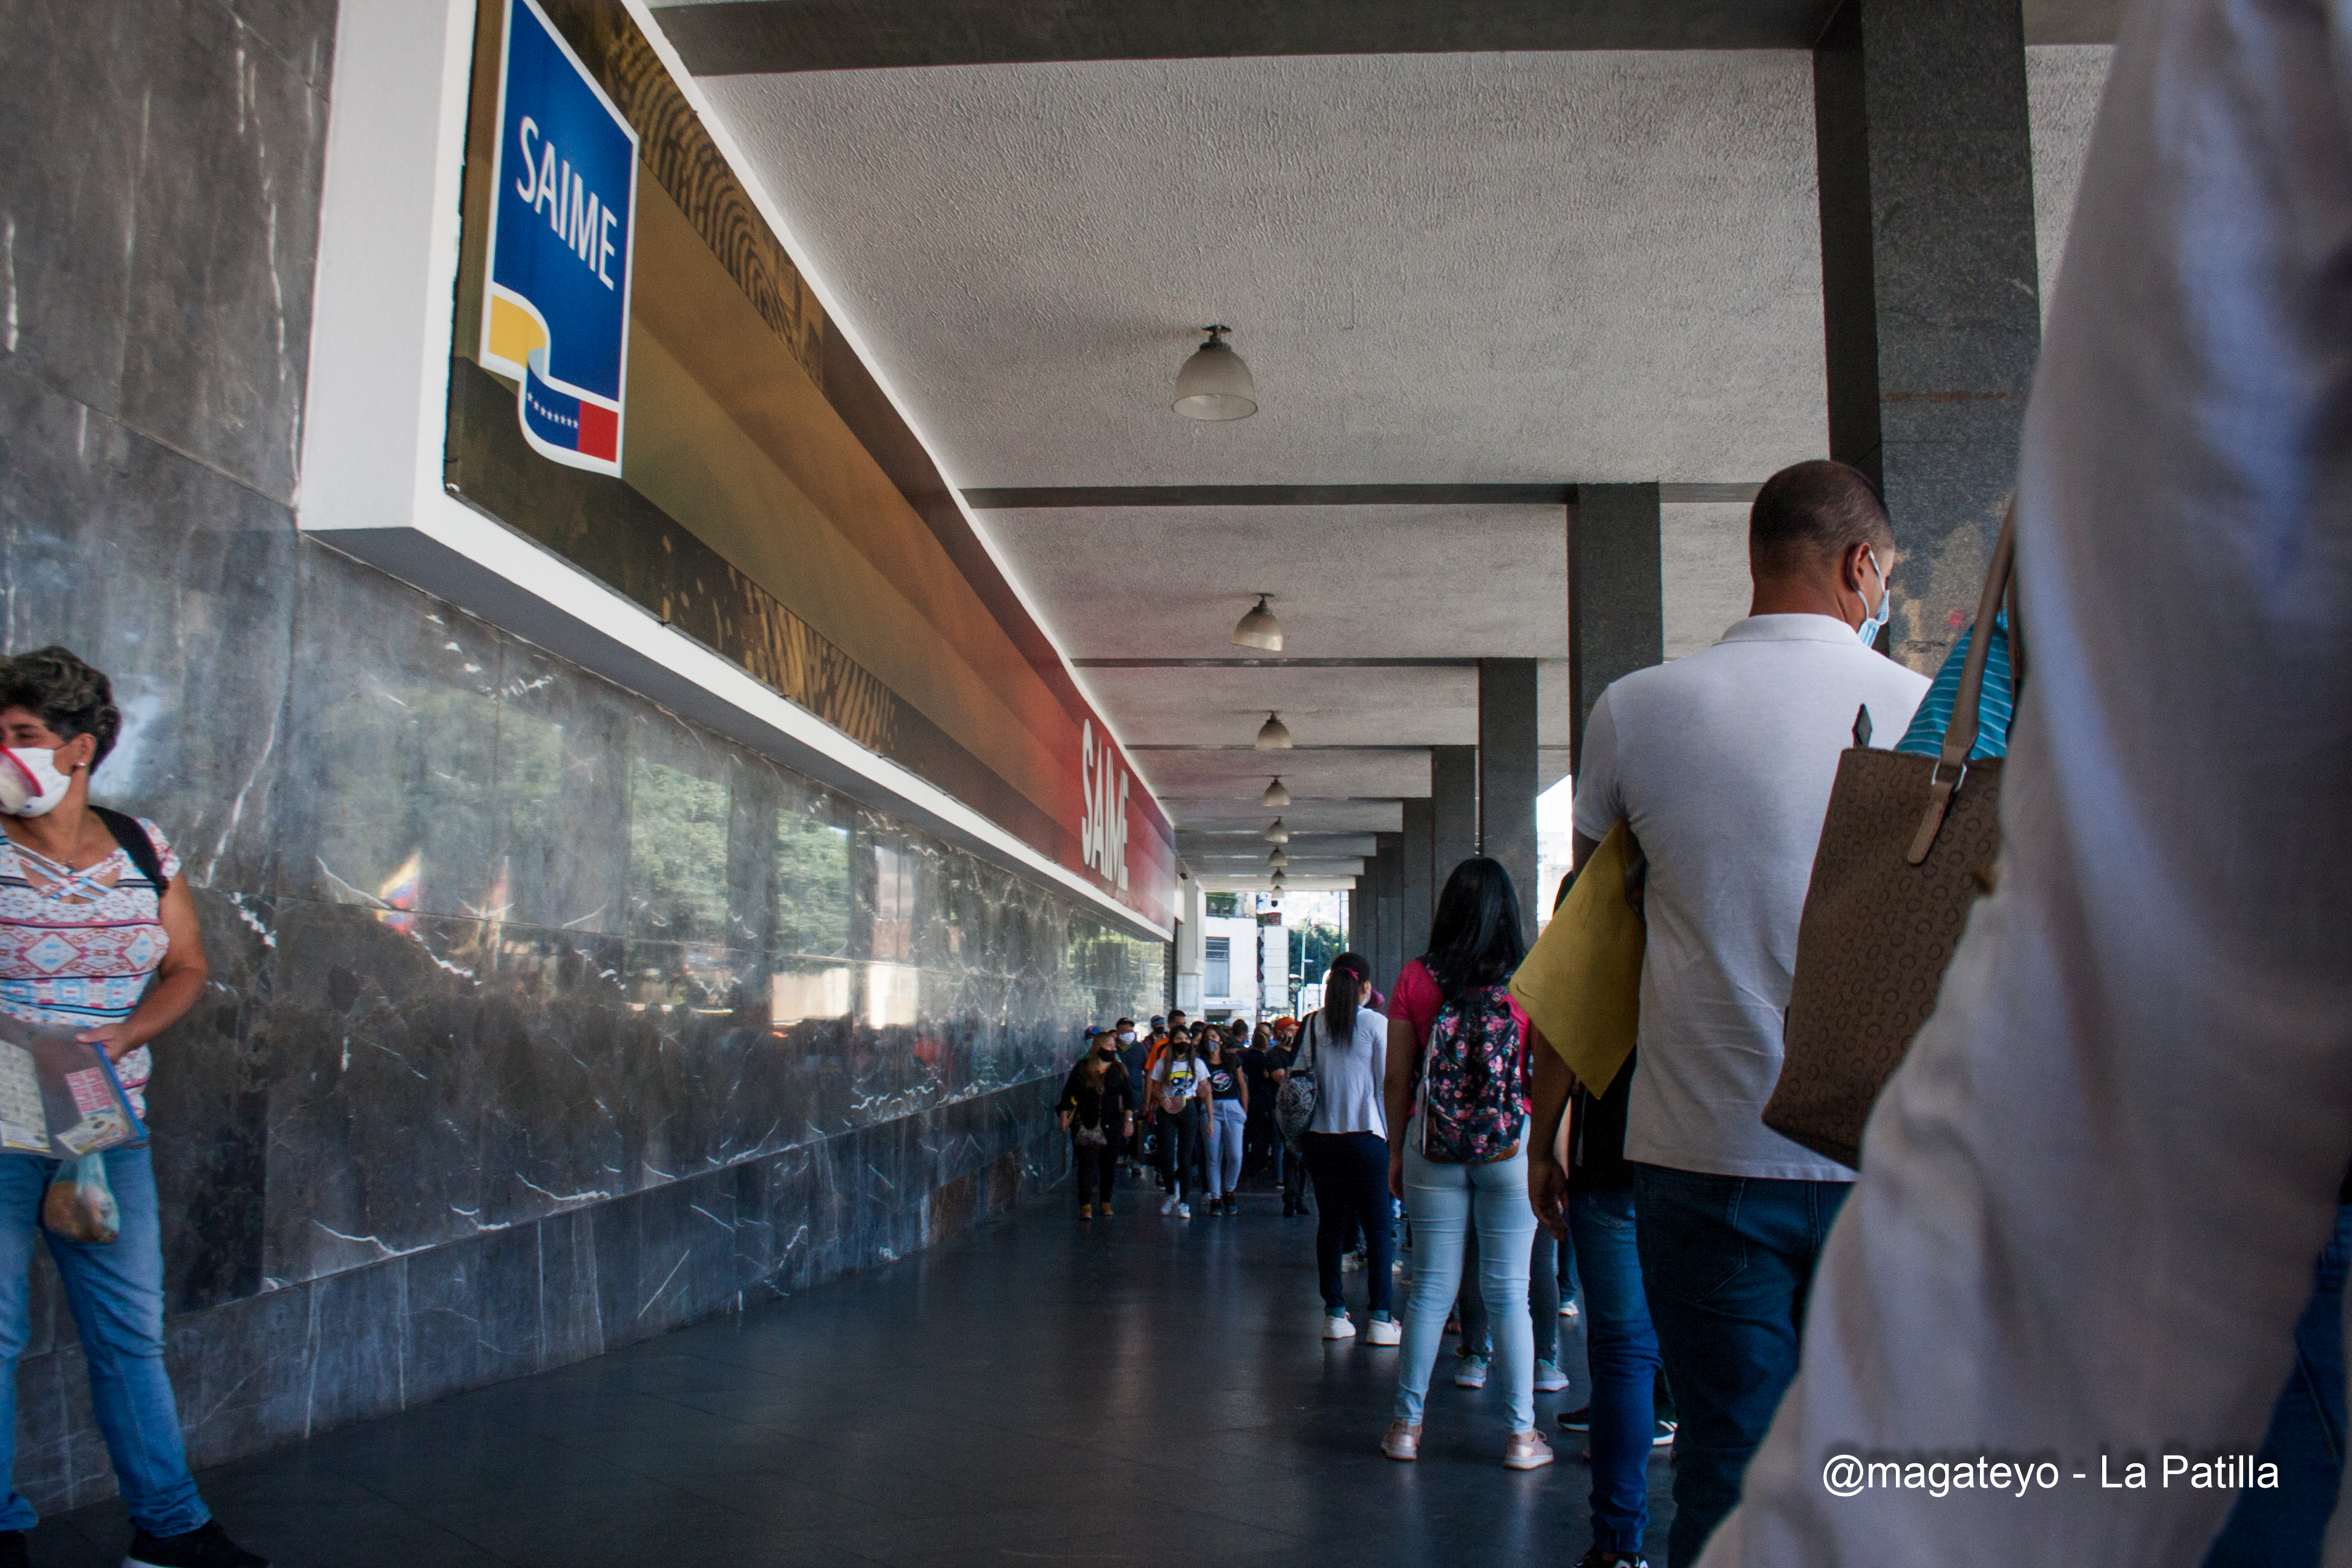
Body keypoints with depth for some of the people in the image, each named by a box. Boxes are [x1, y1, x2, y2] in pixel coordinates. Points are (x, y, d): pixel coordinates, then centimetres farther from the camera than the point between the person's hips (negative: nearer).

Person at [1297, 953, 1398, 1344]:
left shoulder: (1313, 1025, 2)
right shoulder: (1375, 1023, -6)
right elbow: (1386, 1082, -5)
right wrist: (1391, 1135, 7)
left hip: (1321, 1136, 4)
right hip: (1365, 1135, -4)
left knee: (1330, 1224, 10)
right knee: (1378, 1228, 3)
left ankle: (1335, 1315, 12)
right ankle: (1379, 1319, 0)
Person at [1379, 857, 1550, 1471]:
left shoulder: (1416, 979, -2)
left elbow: (1396, 1077, 2)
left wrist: (1396, 1151, 12)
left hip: (1431, 1144, 1)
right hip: (1512, 1145, -1)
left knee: (1431, 1287, 9)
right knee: (1508, 1291, 6)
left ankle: (1407, 1425, 16)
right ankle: (1522, 1434, 13)